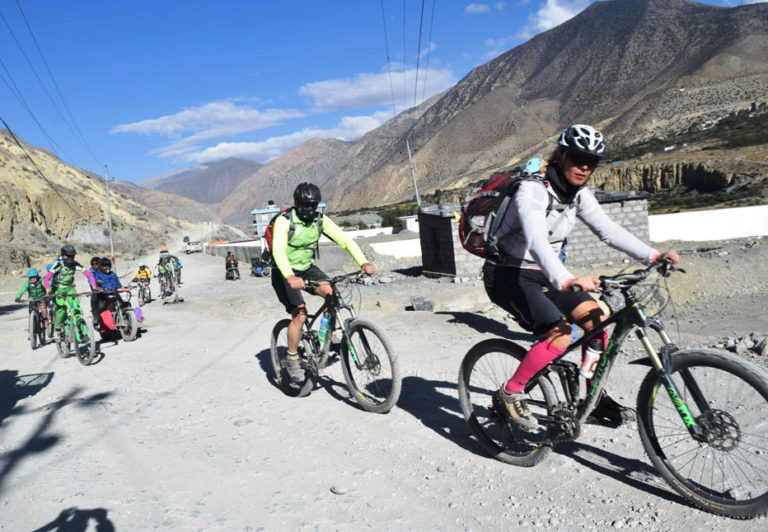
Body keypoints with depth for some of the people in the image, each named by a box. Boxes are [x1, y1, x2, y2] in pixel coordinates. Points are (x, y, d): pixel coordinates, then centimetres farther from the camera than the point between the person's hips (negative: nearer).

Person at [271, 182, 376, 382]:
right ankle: (292, 359, 2)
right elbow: (278, 251, -36)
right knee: (300, 315, -17)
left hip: (307, 268, 5)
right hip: (284, 273, -4)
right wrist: (290, 277, -53)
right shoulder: (284, 221, -22)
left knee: (332, 294, -20)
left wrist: (363, 263, -29)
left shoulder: (320, 219, -8)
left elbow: (344, 239, -15)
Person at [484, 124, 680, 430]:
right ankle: (511, 391, -4)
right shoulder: (533, 191, -23)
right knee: (560, 335, -23)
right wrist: (567, 281, -54)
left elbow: (609, 230, -1)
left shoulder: (579, 195, 3)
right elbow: (536, 241, -38)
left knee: (594, 317, -4)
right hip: (506, 275, -8)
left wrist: (653, 256, -14)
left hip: (541, 273, 8)